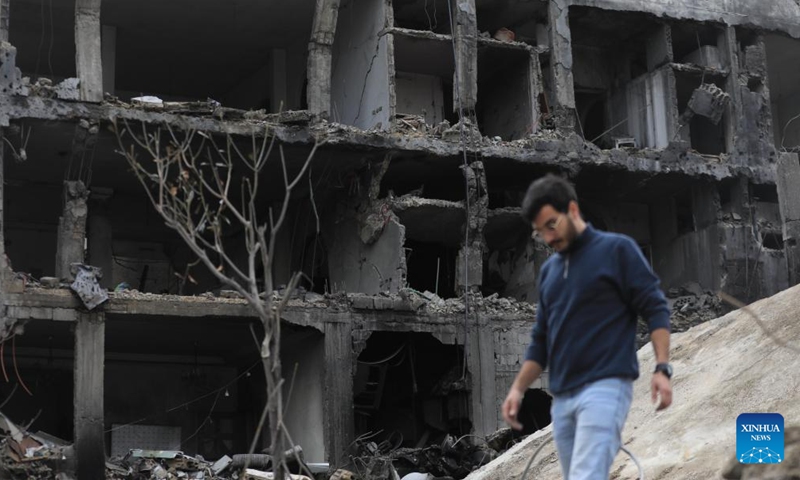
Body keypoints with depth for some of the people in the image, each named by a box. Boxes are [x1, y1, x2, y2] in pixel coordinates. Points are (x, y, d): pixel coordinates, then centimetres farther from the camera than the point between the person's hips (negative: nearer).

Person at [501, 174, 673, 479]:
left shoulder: (617, 249, -1)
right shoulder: (548, 270, 19)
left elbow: (655, 308, -4)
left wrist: (662, 368, -16)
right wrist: (518, 388, 10)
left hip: (606, 387, -7)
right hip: (561, 397, 7)